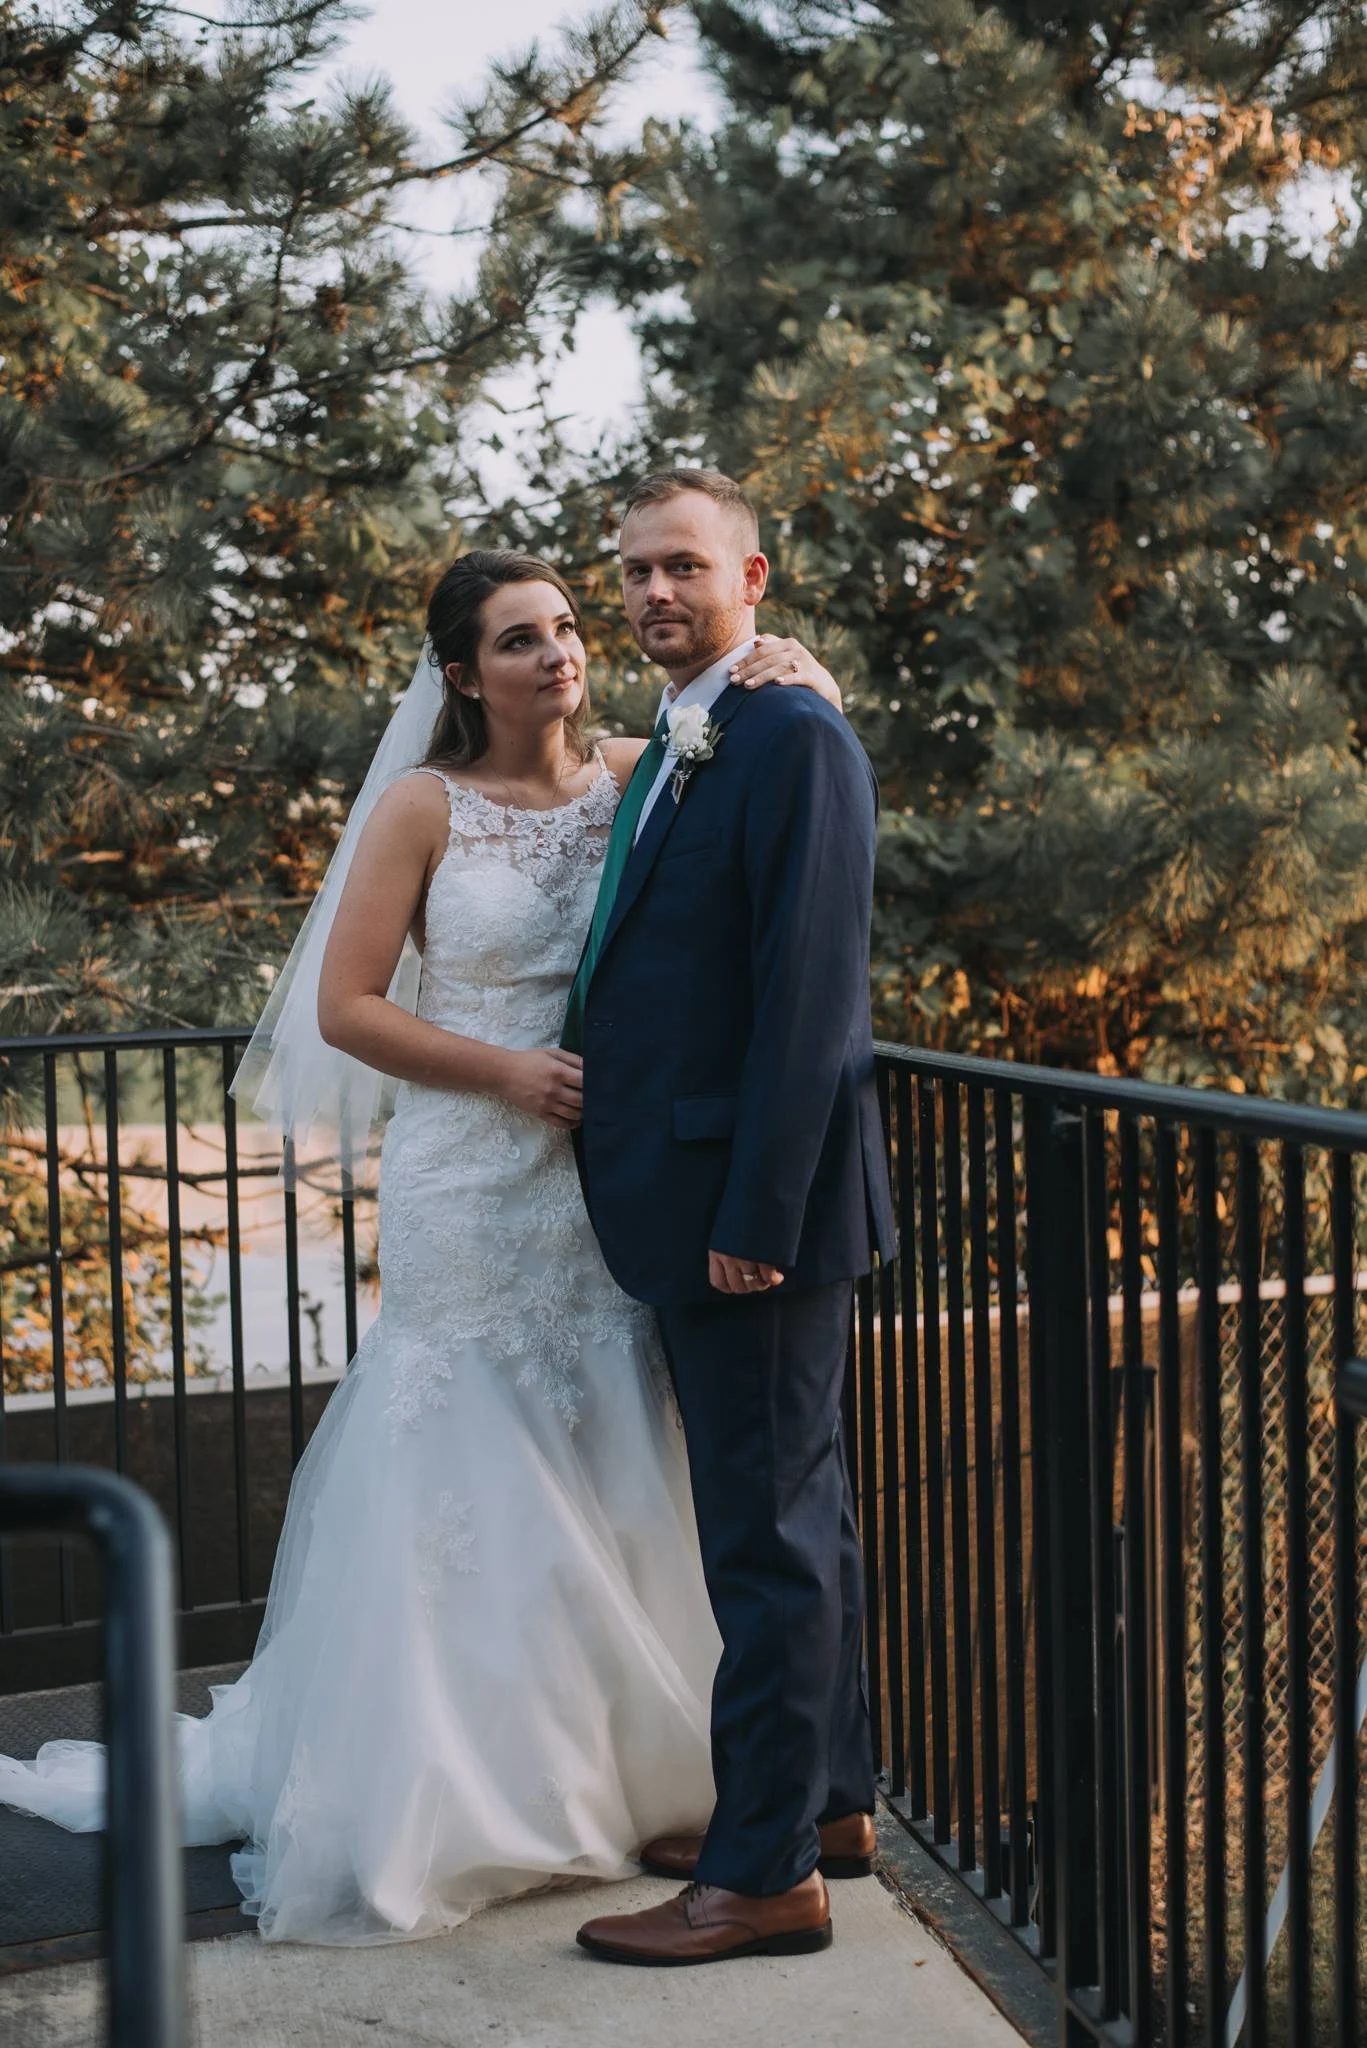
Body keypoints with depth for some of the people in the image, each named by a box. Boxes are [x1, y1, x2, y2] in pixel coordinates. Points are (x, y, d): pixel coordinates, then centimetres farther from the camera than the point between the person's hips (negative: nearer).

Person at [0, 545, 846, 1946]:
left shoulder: (636, 780, 4)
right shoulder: (424, 808, -4)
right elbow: (346, 1006, -6)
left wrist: (792, 674, -13)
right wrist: (511, 1072, -14)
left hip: (611, 1189, 4)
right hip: (472, 1190, -3)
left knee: (611, 1481, 11)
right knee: (468, 1481, 3)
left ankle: (609, 1767, 30)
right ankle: (456, 1800, 19)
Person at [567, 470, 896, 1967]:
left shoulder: (794, 740, -13)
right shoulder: (670, 755, 17)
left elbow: (810, 993, -20)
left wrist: (755, 1214, -22)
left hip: (758, 1209, -10)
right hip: (699, 1208, 10)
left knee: (769, 1532, -2)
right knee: (792, 1515, 18)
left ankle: (768, 1873, 10)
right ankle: (829, 1800, 33)